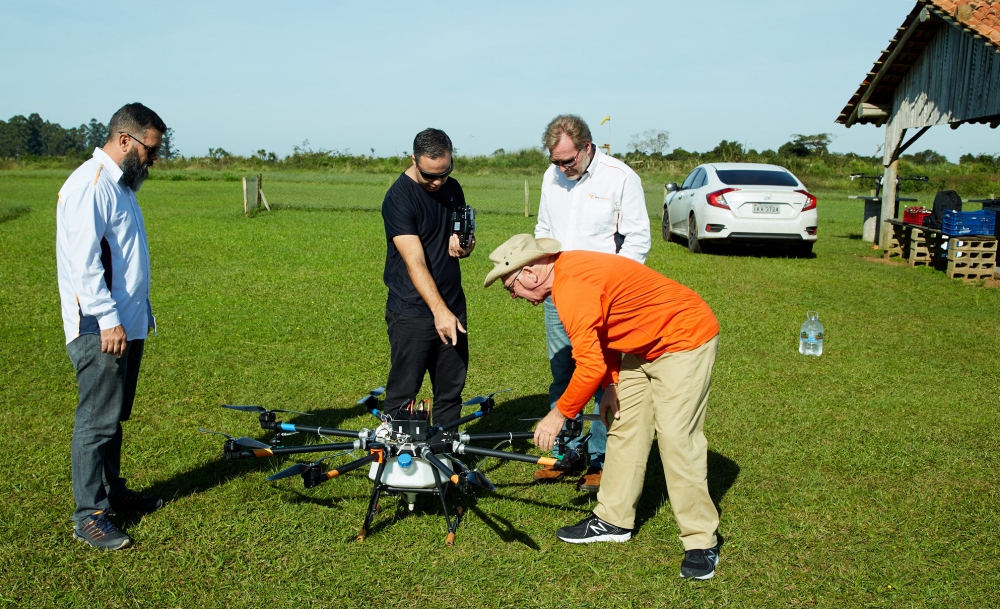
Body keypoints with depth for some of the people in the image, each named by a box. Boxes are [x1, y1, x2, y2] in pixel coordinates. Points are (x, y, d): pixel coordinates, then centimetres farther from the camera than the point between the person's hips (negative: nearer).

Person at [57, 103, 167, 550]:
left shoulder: (118, 185, 18)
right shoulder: (90, 185, -15)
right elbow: (84, 262, -23)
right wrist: (108, 320, -25)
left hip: (127, 325, 10)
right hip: (101, 330, -10)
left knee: (114, 417, 18)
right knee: (96, 421, -4)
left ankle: (112, 491, 30)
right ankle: (89, 515, 4)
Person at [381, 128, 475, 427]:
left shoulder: (453, 189, 8)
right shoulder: (398, 198, -13)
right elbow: (415, 262, -21)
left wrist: (463, 247, -6)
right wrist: (440, 311, -31)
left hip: (452, 307, 6)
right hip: (412, 311, -6)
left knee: (451, 391, 11)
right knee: (403, 395, -1)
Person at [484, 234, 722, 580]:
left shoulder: (573, 287, -28)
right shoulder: (566, 270, 3)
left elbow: (590, 365, -28)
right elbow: (605, 335, 12)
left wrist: (559, 414, -15)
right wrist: (611, 385, 4)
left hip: (684, 340, -10)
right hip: (644, 347, 11)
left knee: (676, 437, -12)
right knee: (622, 426, 11)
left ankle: (702, 542, -1)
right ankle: (613, 520, 22)